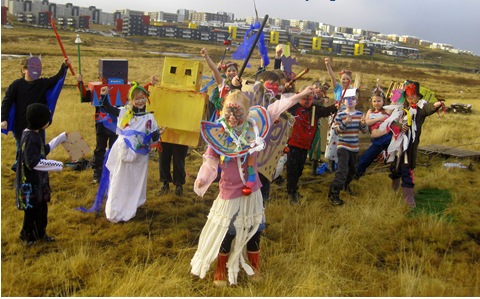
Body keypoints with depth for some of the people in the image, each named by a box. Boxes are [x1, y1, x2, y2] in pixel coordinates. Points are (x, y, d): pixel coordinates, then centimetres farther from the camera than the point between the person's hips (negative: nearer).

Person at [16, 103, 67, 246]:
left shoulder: (34, 135, 7)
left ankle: (40, 233, 34)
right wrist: (56, 165, -27)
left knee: (41, 207, 19)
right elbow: (32, 162, -31)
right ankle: (28, 236, 24)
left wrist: (62, 137, 24)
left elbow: (44, 150, 21)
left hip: (38, 181, 10)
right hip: (30, 182, -10)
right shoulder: (30, 138, -24)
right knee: (32, 210, 6)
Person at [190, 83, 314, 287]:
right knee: (226, 233, 5)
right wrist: (202, 179, -30)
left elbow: (272, 111, 7)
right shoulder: (218, 135, -14)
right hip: (230, 192, -3)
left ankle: (254, 268, 40)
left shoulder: (253, 128, -6)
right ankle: (221, 271, 29)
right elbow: (210, 162, -12)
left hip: (252, 190, 4)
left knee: (254, 231, 16)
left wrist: (298, 96, 13)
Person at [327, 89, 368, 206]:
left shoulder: (359, 114, 3)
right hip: (343, 146, -5)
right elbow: (336, 131, -13)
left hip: (355, 147, 5)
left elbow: (364, 131, 4)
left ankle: (345, 184, 47)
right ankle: (333, 194, -12)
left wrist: (363, 124, -19)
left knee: (352, 169, 20)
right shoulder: (340, 115, -7)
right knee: (342, 170, -16)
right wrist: (345, 123, -28)